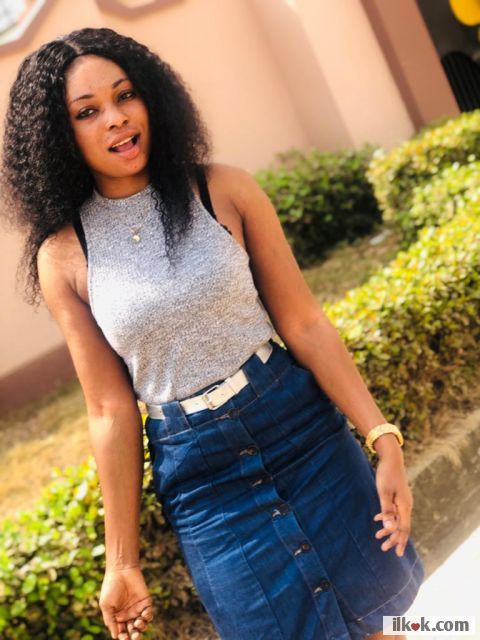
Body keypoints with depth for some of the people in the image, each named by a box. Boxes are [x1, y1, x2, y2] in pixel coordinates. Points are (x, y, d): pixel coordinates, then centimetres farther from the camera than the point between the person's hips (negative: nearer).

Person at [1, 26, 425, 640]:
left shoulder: (223, 190, -7)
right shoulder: (62, 255, -6)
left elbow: (304, 324, -6)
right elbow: (111, 411, -3)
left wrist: (385, 441, -10)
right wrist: (121, 561, 0)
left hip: (302, 428, 1)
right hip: (197, 471, 0)